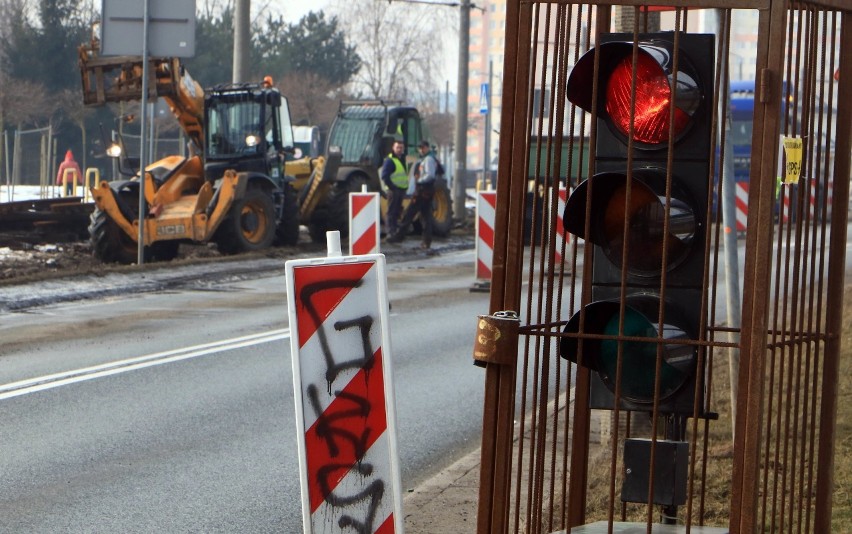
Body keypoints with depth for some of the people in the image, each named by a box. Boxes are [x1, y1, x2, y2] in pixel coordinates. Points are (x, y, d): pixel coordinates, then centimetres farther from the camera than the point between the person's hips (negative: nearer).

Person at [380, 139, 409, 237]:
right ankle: (391, 232, -8)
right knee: (391, 211, -7)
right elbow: (384, 176, -17)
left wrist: (405, 187, 16)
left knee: (397, 211, 14)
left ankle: (396, 230, 21)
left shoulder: (402, 159, 17)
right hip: (393, 189, -9)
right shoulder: (389, 160, -11)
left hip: (402, 190, 9)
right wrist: (392, 187, -20)